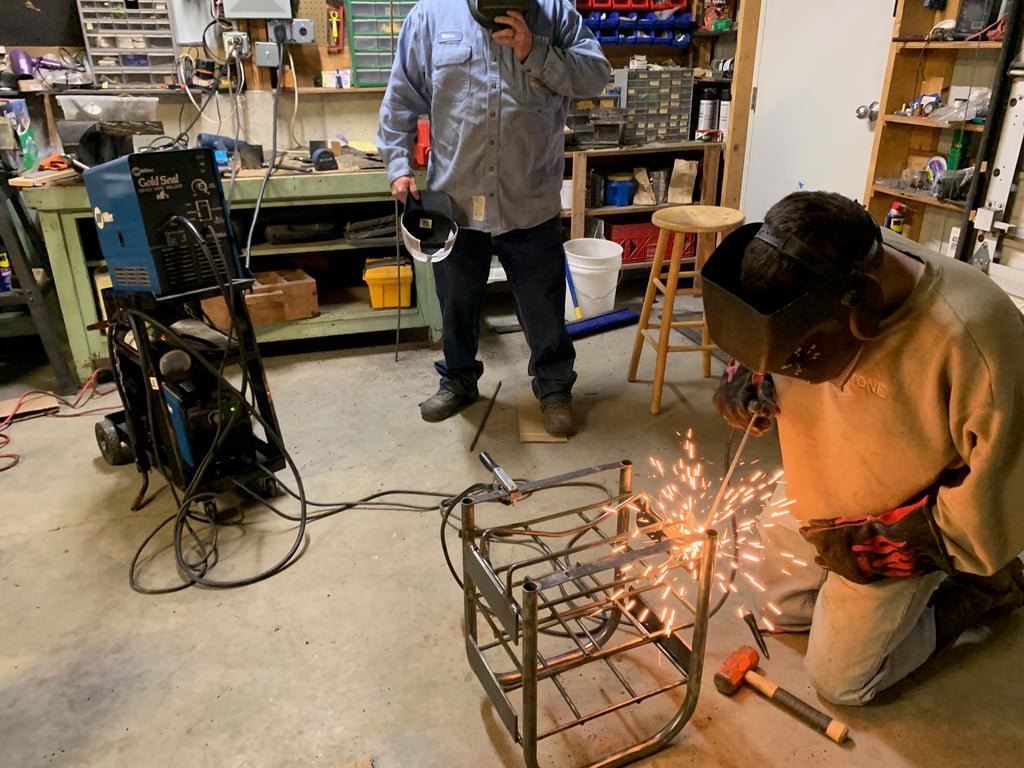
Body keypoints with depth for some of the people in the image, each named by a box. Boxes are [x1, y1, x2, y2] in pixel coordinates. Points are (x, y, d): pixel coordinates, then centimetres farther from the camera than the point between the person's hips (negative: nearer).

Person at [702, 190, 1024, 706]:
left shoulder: (973, 338, -38)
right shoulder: (808, 284, -23)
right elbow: (757, 338, 1)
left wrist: (878, 543, -24)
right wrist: (744, 376, -21)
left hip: (897, 533, -5)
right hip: (815, 499, 6)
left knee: (840, 681, 8)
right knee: (782, 609, 23)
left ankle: (981, 590, 23)